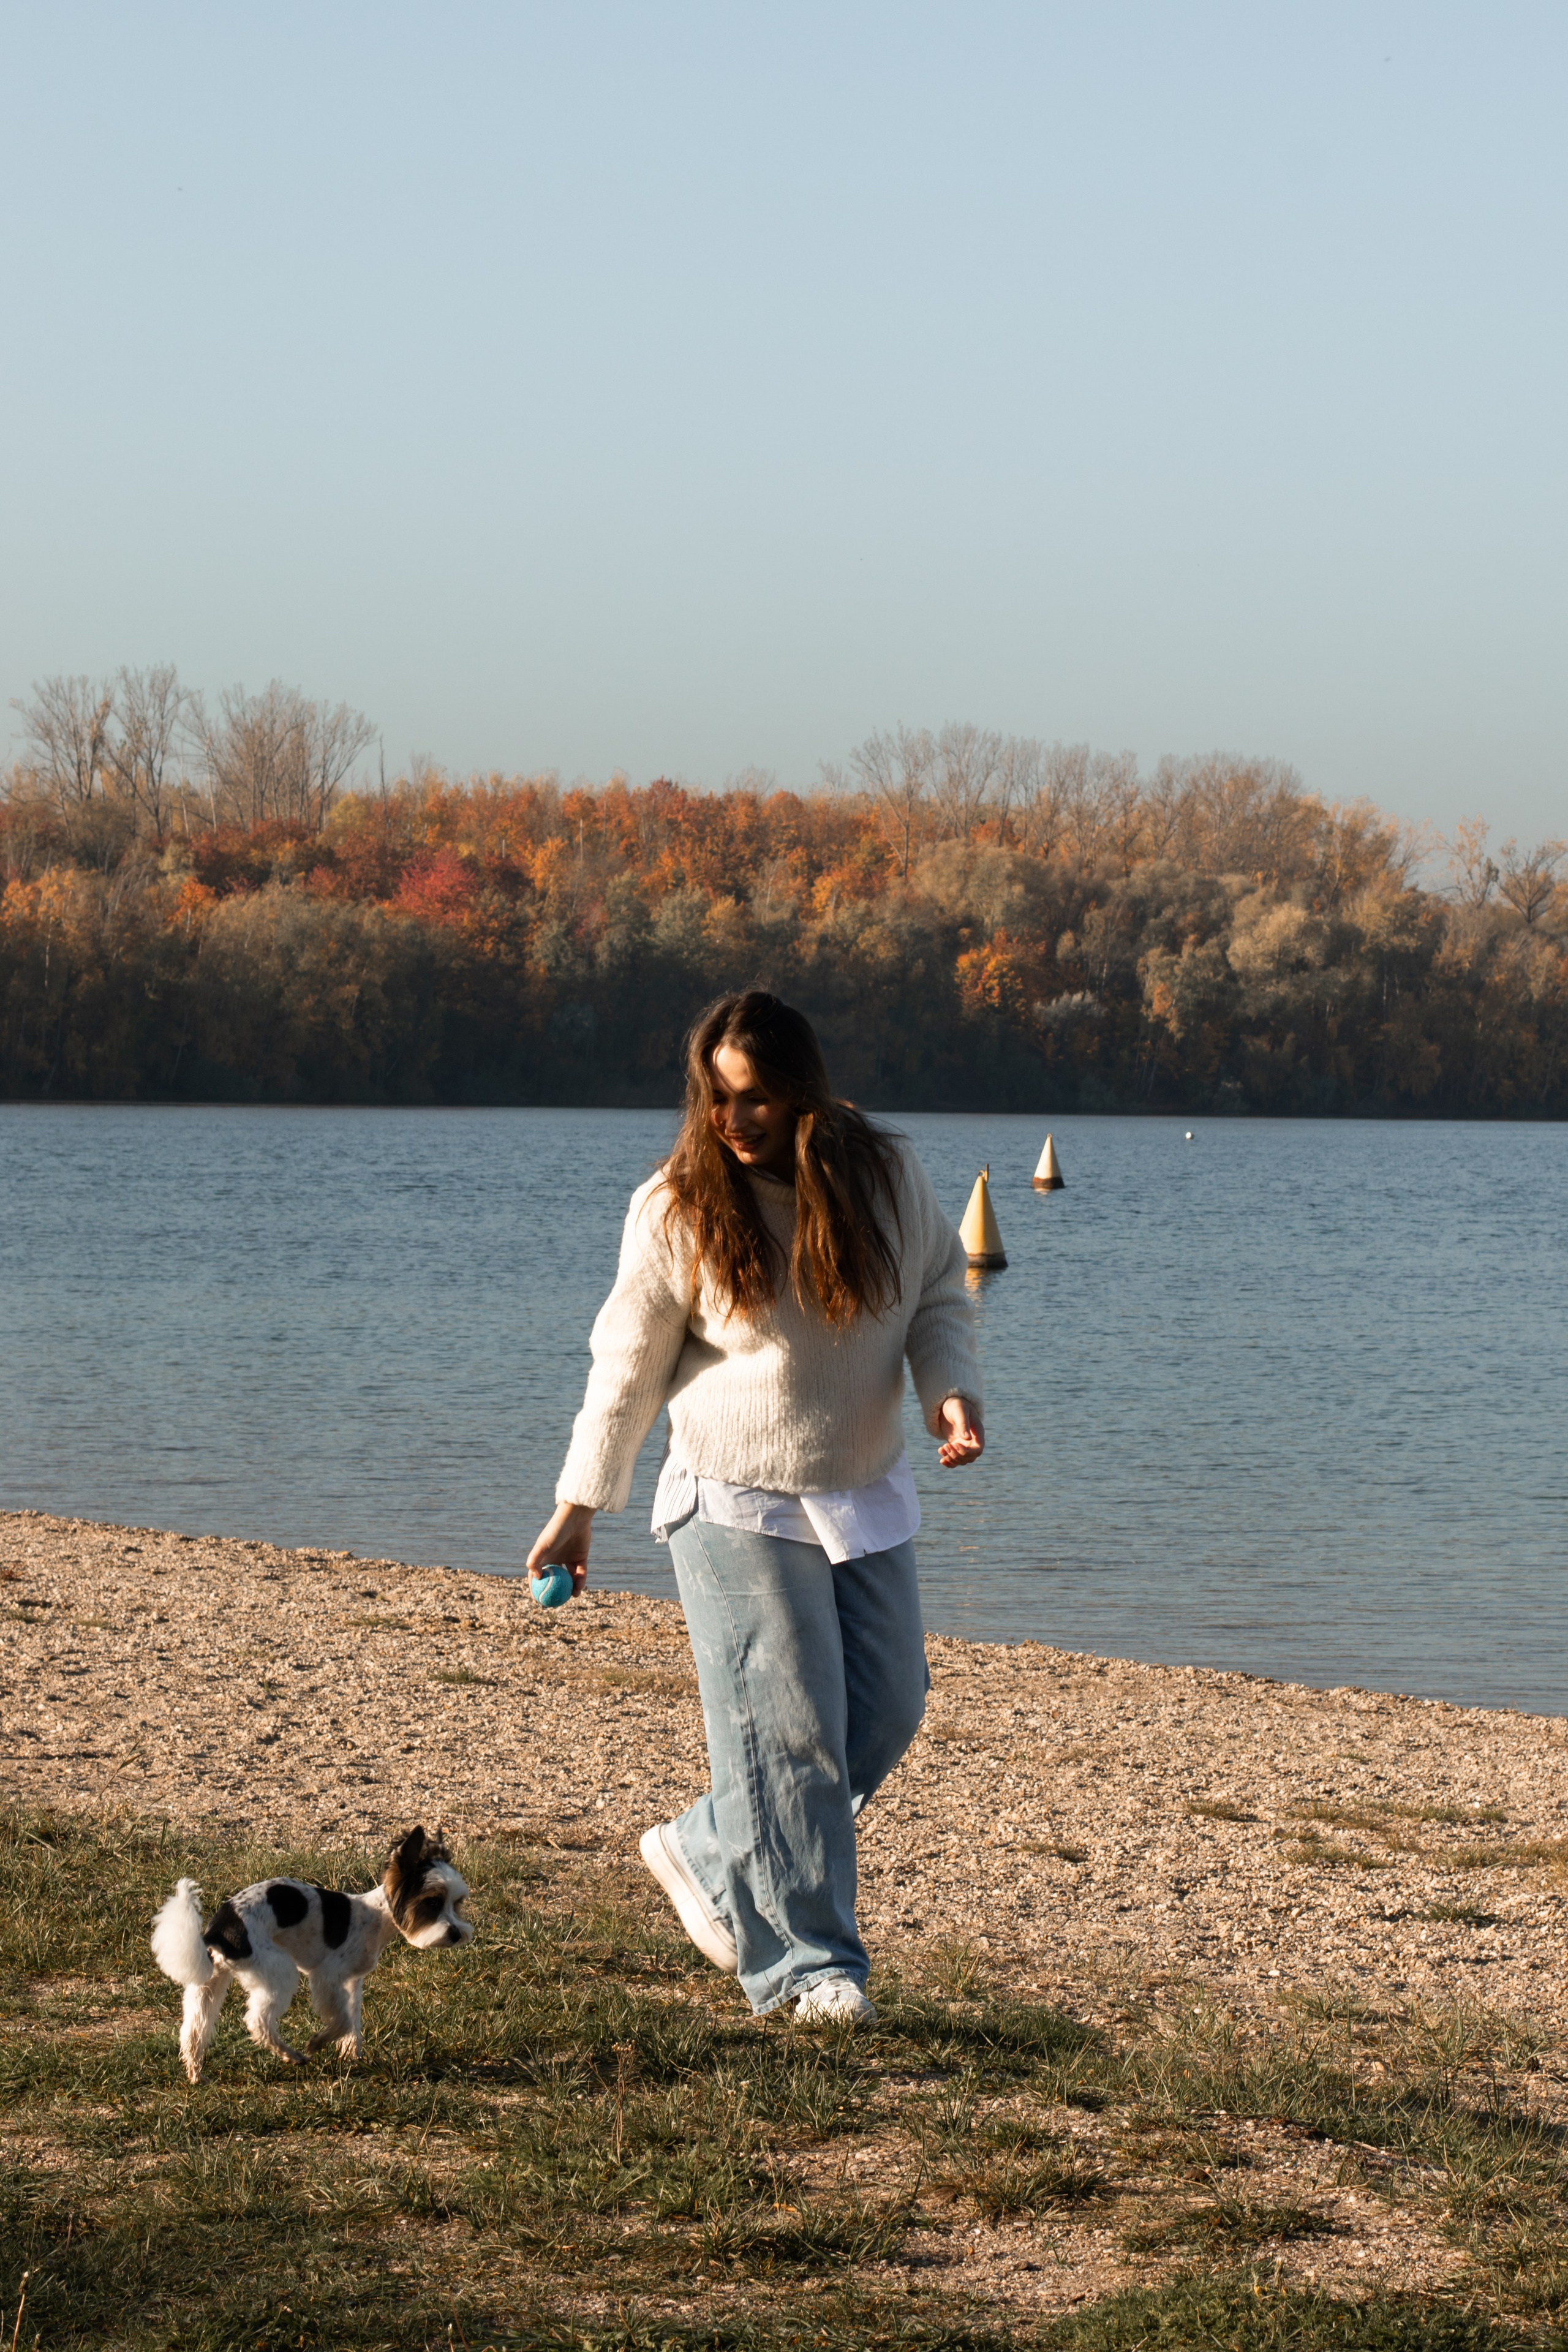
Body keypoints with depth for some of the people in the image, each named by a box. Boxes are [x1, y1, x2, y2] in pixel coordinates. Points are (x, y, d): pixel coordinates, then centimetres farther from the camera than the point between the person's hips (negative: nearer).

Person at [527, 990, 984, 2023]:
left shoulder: (889, 1176, -3)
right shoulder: (677, 1209, -11)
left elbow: (940, 1302, 10)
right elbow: (630, 1364, -3)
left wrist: (953, 1389, -11)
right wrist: (580, 1503, 0)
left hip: (868, 1500, 5)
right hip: (738, 1508, -5)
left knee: (887, 1712, 7)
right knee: (787, 1730, -9)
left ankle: (707, 1855, 25)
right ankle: (806, 1965, -1)